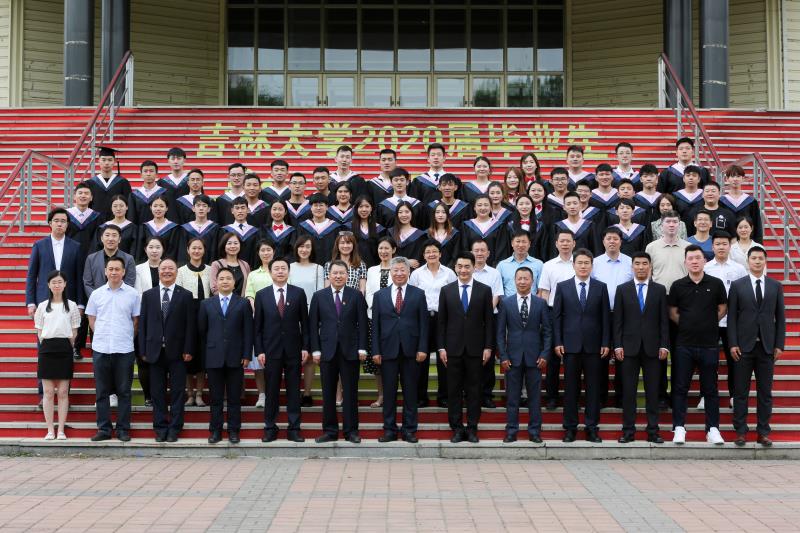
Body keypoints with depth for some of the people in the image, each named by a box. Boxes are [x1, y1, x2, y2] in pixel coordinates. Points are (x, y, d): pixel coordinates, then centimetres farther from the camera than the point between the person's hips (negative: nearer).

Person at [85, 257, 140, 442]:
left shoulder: (132, 294, 2)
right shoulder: (96, 294, 6)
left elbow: (136, 321, 7)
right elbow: (92, 320, 12)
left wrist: (127, 338, 4)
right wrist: (102, 336, 6)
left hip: (124, 350, -2)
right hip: (100, 349, 2)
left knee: (124, 391, 3)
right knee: (102, 392, 6)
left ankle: (123, 429, 10)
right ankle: (104, 429, 13)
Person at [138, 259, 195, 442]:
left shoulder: (185, 295, 2)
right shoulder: (148, 295, 8)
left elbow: (190, 324, -1)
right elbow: (143, 323, 6)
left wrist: (188, 350, -8)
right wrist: (143, 350, 0)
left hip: (177, 351, -2)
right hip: (155, 350, 2)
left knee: (177, 392, 2)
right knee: (157, 392, 6)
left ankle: (174, 428, 8)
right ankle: (160, 427, 14)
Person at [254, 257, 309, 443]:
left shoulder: (298, 293, 3)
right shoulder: (261, 295, 3)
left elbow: (304, 322, 4)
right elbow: (258, 326, 3)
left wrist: (305, 347, -2)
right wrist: (259, 351, -3)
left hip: (293, 349, 0)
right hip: (271, 350, 0)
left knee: (294, 390, 4)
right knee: (271, 391, 5)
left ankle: (294, 428, 9)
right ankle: (270, 428, 13)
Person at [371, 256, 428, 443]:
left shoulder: (418, 294, 5)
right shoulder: (379, 296, 8)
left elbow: (423, 323, 2)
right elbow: (375, 325, 6)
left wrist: (422, 348, -6)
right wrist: (375, 351, -2)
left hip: (410, 350, -1)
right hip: (388, 350, 1)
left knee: (410, 391, 4)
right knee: (389, 392, 4)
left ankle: (409, 430, 11)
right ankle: (389, 430, 11)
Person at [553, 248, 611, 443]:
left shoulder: (601, 287, 6)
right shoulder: (563, 287, 5)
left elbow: (605, 317, 4)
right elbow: (557, 316, 4)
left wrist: (605, 343, -2)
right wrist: (557, 342, -3)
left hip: (593, 345, 0)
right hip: (570, 345, 0)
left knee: (593, 387, 3)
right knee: (570, 387, 3)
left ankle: (592, 428, 9)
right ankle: (570, 427, 10)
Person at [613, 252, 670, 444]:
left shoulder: (660, 290, 7)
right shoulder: (622, 289, 6)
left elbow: (664, 320, 5)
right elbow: (617, 320, 3)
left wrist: (664, 345, -3)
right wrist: (617, 345, -4)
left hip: (652, 347, 0)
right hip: (629, 347, 0)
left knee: (652, 391, 3)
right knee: (628, 390, 1)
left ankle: (653, 431, 8)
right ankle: (628, 430, 6)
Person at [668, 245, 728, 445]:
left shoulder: (715, 284, 1)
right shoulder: (678, 285, 2)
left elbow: (723, 309, 10)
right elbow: (672, 313, 10)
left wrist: (709, 324, 5)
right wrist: (688, 324, 4)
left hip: (709, 344, 0)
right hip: (684, 344, 0)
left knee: (710, 389, 6)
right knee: (680, 388, 2)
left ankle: (713, 429, 12)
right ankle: (679, 428, 8)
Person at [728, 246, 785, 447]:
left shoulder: (776, 286, 7)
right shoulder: (737, 285, 3)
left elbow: (780, 317, 7)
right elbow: (731, 316, 1)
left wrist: (779, 345, 1)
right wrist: (733, 344, -6)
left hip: (767, 346, 1)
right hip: (744, 346, -1)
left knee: (765, 392, 5)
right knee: (741, 391, 3)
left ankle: (763, 431, 12)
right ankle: (741, 431, 10)